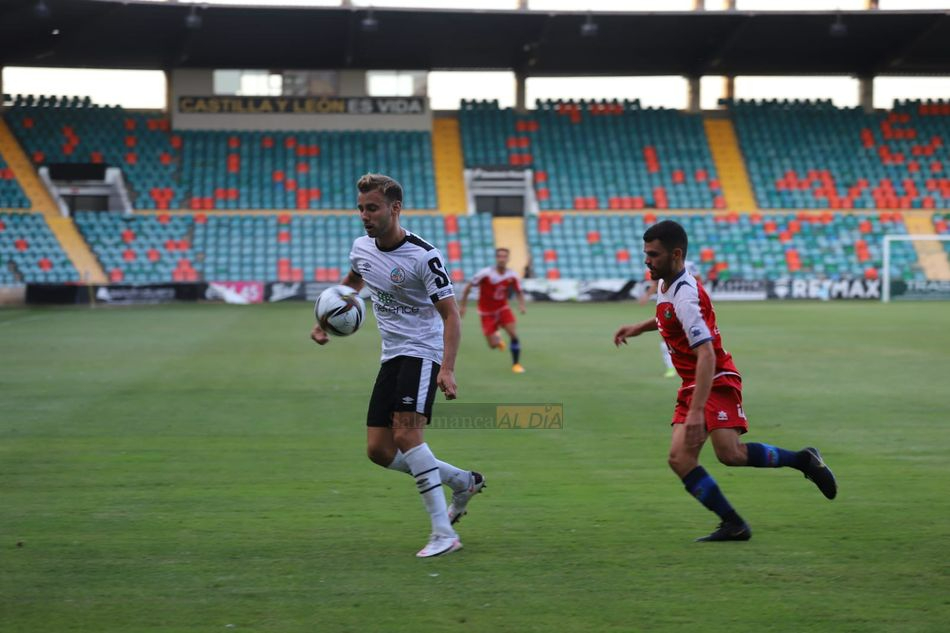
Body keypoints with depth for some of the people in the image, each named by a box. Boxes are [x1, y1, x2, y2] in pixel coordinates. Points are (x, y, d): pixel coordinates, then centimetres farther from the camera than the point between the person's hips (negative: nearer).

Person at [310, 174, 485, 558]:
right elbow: (353, 282, 27)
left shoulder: (423, 256, -19)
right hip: (392, 356, 8)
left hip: (422, 352, -8)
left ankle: (443, 533, -22)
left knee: (405, 433, -25)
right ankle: (463, 482, 20)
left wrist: (447, 369, -31)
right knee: (379, 450, 2)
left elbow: (450, 314, -19)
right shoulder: (362, 248, 3)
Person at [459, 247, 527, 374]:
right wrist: (463, 306, -10)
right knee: (493, 345, -5)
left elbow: (519, 292, 4)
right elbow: (468, 287, -12)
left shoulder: (512, 276, -11)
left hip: (502, 308, 2)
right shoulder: (485, 273, -21)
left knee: (513, 334, -18)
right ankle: (497, 338, 35)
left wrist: (521, 305, -15)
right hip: (487, 312, -2)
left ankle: (516, 364, -3)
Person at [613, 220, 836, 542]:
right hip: (691, 386, 9)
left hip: (717, 382, -9)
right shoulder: (667, 285, 8)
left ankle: (803, 460, -1)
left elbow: (706, 356, -30)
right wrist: (638, 328, 18)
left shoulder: (684, 296, -22)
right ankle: (733, 524, -8)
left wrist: (696, 412, -35)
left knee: (729, 453, -24)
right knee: (680, 458, -9)